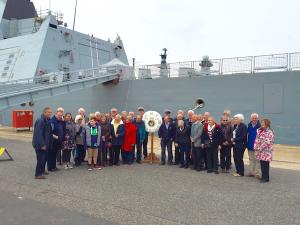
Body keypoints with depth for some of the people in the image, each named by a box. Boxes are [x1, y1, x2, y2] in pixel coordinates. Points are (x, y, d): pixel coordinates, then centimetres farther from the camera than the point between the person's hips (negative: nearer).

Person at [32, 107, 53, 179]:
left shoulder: (47, 120, 10)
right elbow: (39, 134, -24)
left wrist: (49, 143, 15)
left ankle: (42, 170, 35)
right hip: (40, 144, -9)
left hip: (45, 143, 9)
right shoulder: (40, 121, -20)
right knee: (41, 159, -5)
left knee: (44, 157, 19)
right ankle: (38, 174, 3)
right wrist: (42, 144, -24)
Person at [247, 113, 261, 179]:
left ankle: (257, 173, 6)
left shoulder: (260, 126, -11)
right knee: (251, 160, 15)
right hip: (250, 146, 6)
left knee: (257, 160, 0)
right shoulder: (249, 126, 7)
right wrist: (247, 144, 9)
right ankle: (251, 172, 24)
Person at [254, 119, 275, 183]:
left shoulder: (269, 132, -13)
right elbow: (257, 139, 14)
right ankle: (263, 177, 22)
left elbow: (267, 142, -20)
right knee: (262, 164, 12)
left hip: (266, 152, -7)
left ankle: (266, 178, 8)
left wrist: (260, 148, -17)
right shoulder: (259, 131, 12)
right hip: (260, 152, 7)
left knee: (265, 165, -2)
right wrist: (255, 147, 1)